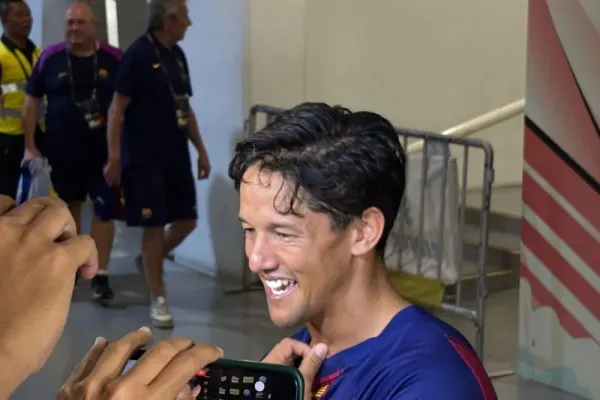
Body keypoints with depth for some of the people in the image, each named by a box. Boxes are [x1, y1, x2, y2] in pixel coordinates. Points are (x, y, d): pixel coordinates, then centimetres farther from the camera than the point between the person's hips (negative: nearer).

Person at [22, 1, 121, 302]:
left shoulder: (113, 58, -3)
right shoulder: (50, 57, -1)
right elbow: (32, 101, 4)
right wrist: (30, 146, -2)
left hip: (104, 150, -1)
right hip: (62, 151, 1)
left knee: (105, 210, -4)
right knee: (69, 209, 15)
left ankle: (100, 276, 2)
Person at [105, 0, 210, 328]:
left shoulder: (177, 55, 10)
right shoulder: (138, 54, -13)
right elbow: (117, 109, -14)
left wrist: (201, 150, 14)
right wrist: (114, 158, -18)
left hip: (176, 156, 7)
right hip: (144, 159, -7)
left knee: (186, 220, 9)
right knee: (154, 226, -3)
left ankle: (153, 261, 36)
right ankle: (158, 300, 8)